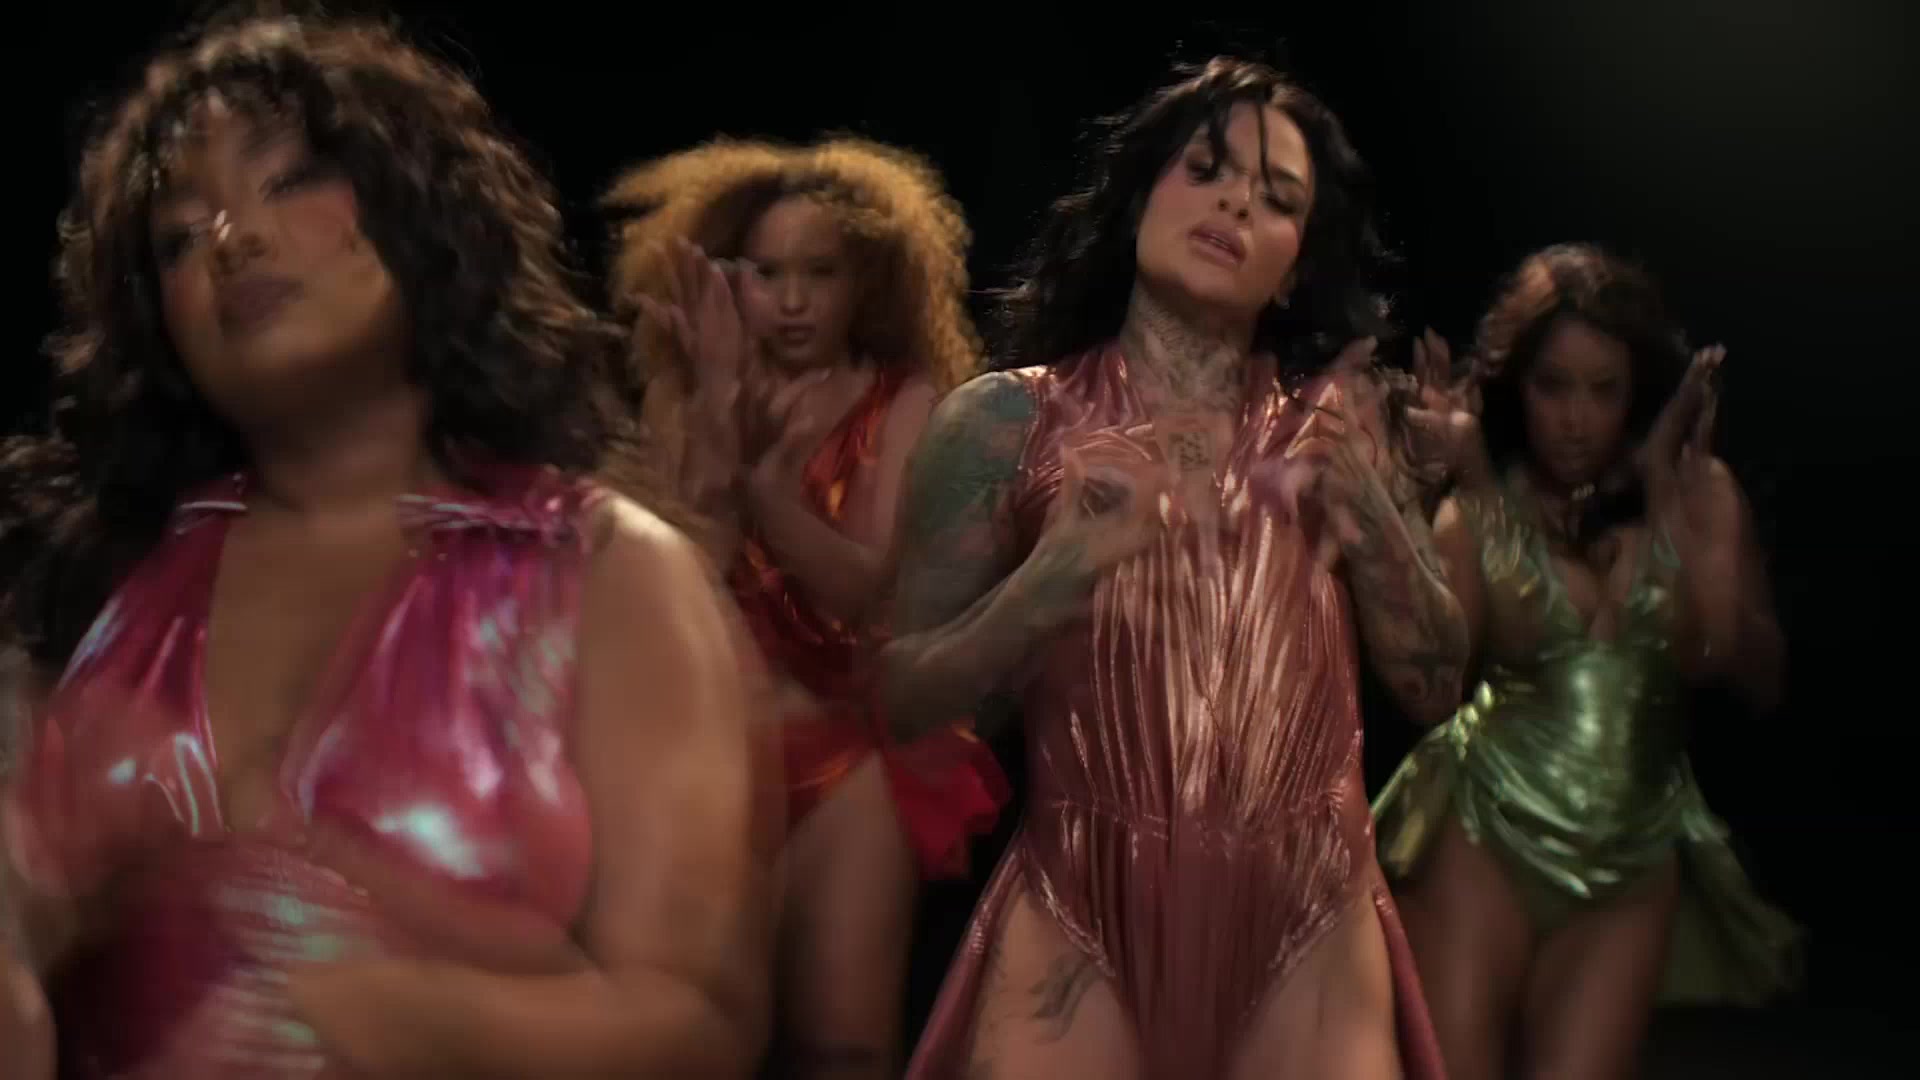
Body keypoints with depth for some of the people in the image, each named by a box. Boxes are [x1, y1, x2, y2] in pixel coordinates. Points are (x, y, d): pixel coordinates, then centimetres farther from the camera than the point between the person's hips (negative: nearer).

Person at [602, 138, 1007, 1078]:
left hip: (847, 738, -1)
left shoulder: (903, 400, 1)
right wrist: (719, 425, -20)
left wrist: (761, 472, -27)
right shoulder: (683, 395, 5)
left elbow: (865, 590, -11)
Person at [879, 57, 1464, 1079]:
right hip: (1078, 918, -1)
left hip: (1311, 922, 2)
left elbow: (1436, 683, 6)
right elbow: (904, 699, -2)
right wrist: (1040, 592, -18)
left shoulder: (1333, 419, 6)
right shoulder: (1007, 420, -1)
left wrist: (1374, 526, -9)